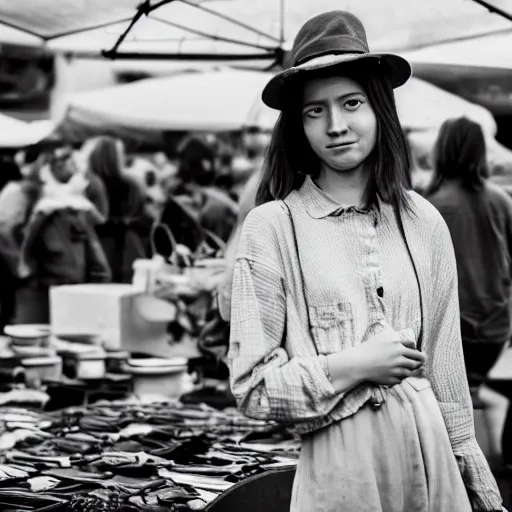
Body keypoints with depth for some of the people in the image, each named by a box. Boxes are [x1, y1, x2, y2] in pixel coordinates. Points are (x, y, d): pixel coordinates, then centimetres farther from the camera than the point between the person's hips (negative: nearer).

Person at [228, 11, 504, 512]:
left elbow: (445, 372, 10)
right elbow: (252, 386, -6)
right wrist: (356, 365, -13)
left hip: (430, 458, 3)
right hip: (336, 470, -3)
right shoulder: (271, 226, -7)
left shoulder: (422, 222, 3)